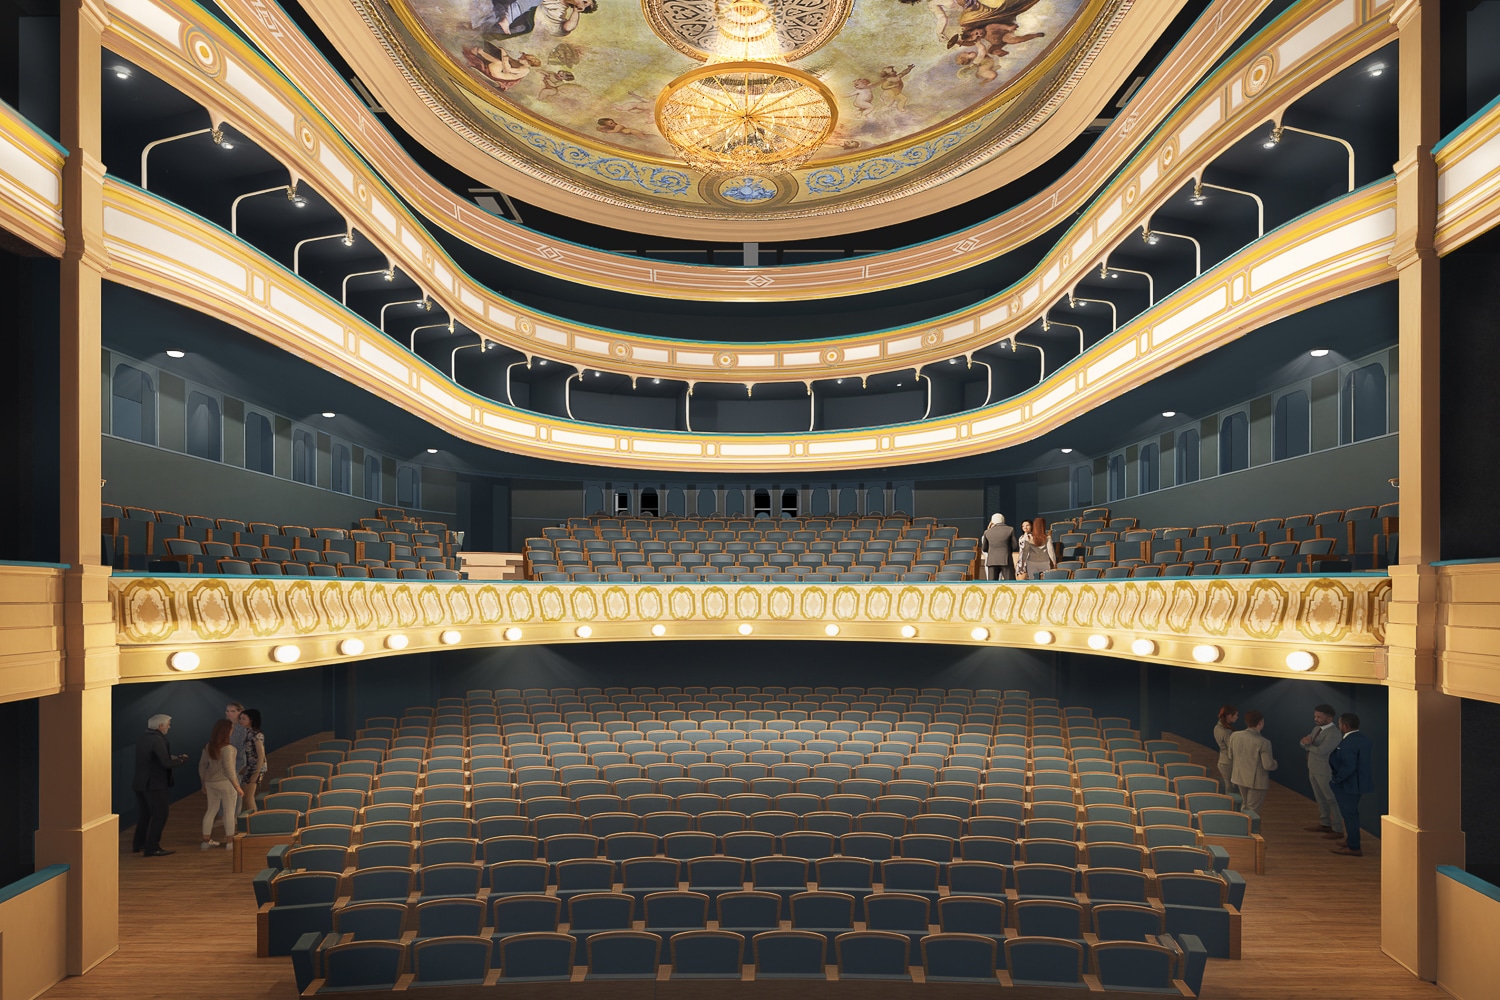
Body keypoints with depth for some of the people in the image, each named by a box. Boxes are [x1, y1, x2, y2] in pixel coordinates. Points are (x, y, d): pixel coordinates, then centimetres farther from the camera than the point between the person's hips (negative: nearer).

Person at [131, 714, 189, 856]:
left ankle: (140, 844, 30)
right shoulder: (158, 740, -19)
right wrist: (182, 760, -6)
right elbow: (166, 763, -23)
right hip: (154, 785, -9)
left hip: (139, 783, 9)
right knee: (159, 816, -2)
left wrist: (175, 758, 11)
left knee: (143, 815, 20)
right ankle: (152, 848, -1)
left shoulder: (142, 738, 10)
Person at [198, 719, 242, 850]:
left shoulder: (208, 746, 3)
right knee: (229, 811, 4)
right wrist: (237, 786, -15)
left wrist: (204, 784, 19)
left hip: (211, 782, 7)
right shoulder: (227, 748, -20)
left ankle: (206, 841, 19)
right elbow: (228, 769, -21)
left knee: (211, 810, 16)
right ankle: (230, 842, 8)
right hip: (226, 782, -7)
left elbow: (202, 765, 9)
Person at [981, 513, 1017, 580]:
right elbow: (1014, 546, 1)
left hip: (992, 561, 2)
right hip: (1006, 560, -2)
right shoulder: (1010, 530, 1)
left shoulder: (987, 532, 8)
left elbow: (984, 548, 15)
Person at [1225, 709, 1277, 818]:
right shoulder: (1263, 743, -23)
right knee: (1252, 810, 9)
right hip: (1256, 781, -5)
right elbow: (1268, 765, -18)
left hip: (1239, 777, 5)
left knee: (1245, 805, 24)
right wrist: (1274, 762, 3)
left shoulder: (1234, 736, -7)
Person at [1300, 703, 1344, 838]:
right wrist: (1305, 741, -16)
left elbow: (1321, 751, -28)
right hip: (1313, 770, 9)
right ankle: (1325, 824, 30)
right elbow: (1303, 745, 8)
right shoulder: (1316, 729, 8)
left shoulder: (1333, 733, -20)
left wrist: (1308, 745, -10)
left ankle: (1338, 830, 9)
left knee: (1332, 800, 1)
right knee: (1320, 799, 18)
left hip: (1325, 772, -9)